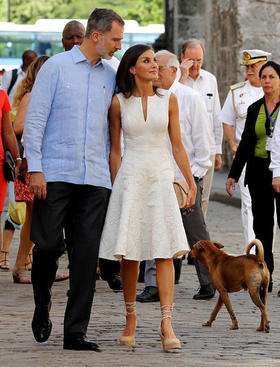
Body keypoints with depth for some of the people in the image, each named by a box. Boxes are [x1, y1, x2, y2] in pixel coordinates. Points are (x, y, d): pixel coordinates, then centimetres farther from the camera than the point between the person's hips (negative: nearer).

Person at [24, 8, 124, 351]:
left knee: (86, 256, -1)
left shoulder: (110, 76, 13)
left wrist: (114, 171, 11)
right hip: (55, 174, -4)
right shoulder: (57, 66, 0)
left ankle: (75, 332, 3)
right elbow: (34, 118, -2)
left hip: (95, 179, 4)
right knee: (48, 245, -3)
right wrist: (35, 167, -10)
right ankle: (42, 307, 24)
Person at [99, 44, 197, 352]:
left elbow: (177, 145, 10)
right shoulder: (119, 103, 4)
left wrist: (191, 182, 7)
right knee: (129, 253, 1)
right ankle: (130, 318, 16)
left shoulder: (168, 100, 7)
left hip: (161, 177, 0)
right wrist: (115, 187, 4)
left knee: (164, 251, -9)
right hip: (130, 177, 0)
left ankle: (166, 324, -14)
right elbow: (115, 150, 9)